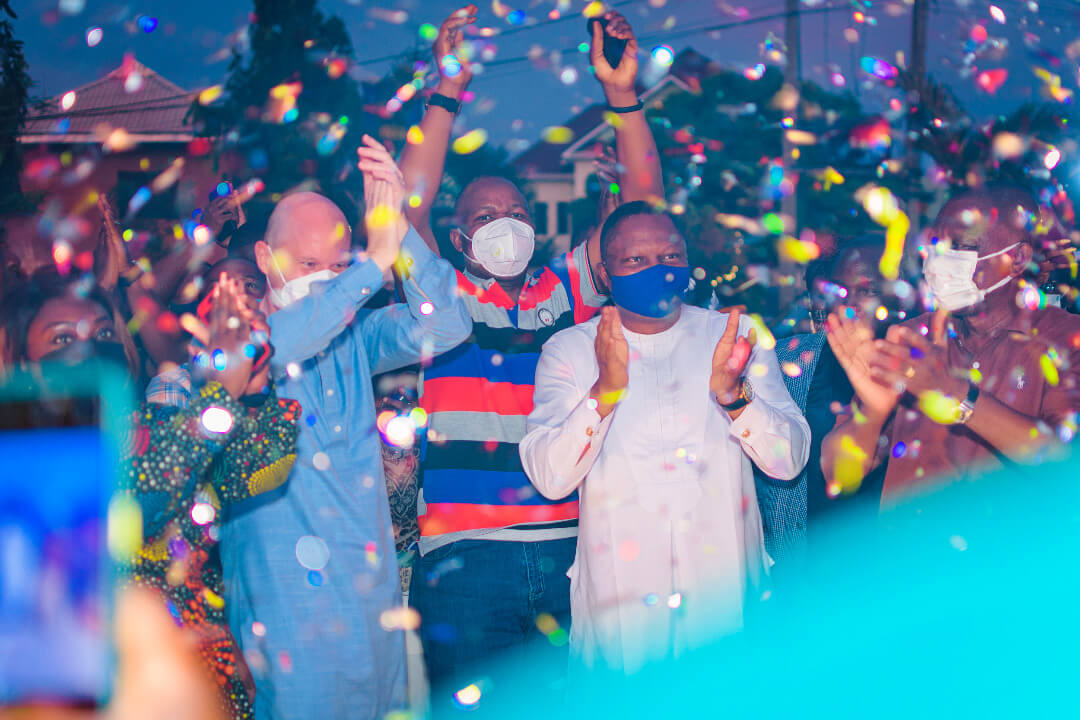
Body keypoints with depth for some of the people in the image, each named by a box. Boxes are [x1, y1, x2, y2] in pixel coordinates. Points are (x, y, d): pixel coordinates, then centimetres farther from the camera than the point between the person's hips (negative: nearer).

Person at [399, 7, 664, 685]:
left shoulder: (569, 290, 14)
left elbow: (642, 198, 8)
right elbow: (408, 208, -5)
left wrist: (623, 94, -2)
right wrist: (447, 93, -9)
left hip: (572, 550, 2)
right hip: (467, 552, -2)